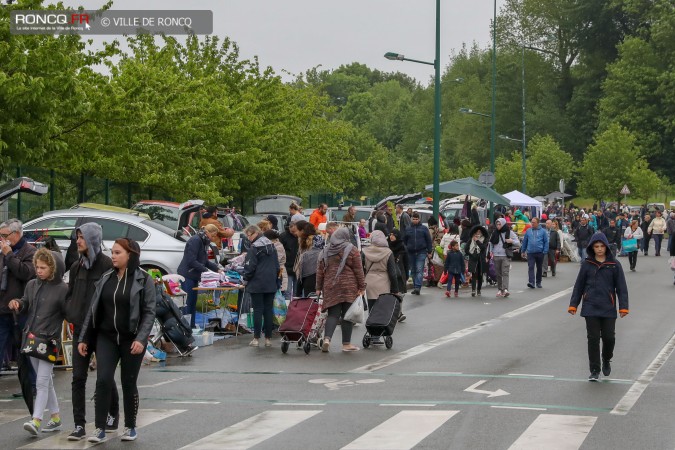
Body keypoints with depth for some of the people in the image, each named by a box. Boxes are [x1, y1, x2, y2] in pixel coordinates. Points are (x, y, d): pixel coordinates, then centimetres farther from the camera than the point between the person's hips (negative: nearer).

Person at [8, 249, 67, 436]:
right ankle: (55, 418, 22)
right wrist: (17, 304, -3)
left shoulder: (62, 289, -8)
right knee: (46, 381, 14)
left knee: (42, 382, -12)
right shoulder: (32, 285, 9)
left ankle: (36, 421, -17)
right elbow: (26, 305, 17)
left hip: (50, 340, -6)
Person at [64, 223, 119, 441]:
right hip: (81, 329, 5)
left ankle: (113, 414, 30)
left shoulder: (107, 265, -9)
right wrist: (70, 315, 4)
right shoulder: (76, 267, 10)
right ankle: (79, 425, 0)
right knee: (78, 377, -1)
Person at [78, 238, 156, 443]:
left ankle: (130, 427, 20)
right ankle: (100, 428, -4)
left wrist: (141, 338, -20)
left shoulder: (144, 280, -4)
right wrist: (84, 338, 9)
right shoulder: (106, 278, 7)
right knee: (103, 380, -8)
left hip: (131, 340, -3)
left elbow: (149, 312, -8)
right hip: (106, 338, 3)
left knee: (129, 383, 5)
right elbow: (93, 310, 11)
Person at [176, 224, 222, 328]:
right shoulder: (195, 241, -16)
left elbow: (205, 261, 17)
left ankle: (191, 327, 15)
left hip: (194, 276, 9)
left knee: (193, 303, 10)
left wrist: (217, 268, 4)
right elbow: (191, 261, -21)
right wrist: (205, 270, -19)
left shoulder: (204, 243, 13)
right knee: (188, 302, -11)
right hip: (187, 275, -9)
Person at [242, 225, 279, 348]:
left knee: (258, 310, -1)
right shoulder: (271, 246, 9)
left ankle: (256, 338, 0)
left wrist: (246, 279, 1)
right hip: (271, 284, 6)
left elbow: (250, 267, -13)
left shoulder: (254, 248, -12)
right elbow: (277, 265, 14)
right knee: (269, 310, 7)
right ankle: (268, 338, 9)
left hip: (257, 284, -6)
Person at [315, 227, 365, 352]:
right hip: (349, 287, -3)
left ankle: (327, 338, -17)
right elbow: (358, 270, -4)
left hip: (330, 287, 3)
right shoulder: (352, 250, -2)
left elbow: (320, 271, 11)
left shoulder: (326, 250, 9)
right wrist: (362, 287, 1)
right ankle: (346, 344, 7)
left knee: (333, 314, 4)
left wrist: (319, 288, 16)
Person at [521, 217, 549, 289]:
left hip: (540, 253, 0)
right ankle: (531, 282, -20)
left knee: (539, 268, 12)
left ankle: (538, 282, 25)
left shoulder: (542, 231, 0)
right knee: (530, 267, -13)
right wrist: (523, 251, 11)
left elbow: (546, 242, 0)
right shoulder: (528, 231, 5)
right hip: (530, 253, 0)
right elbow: (524, 241, 11)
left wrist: (545, 251, -8)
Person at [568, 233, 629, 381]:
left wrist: (623, 307, -4)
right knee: (593, 339, 0)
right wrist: (573, 305, 7)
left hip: (608, 308, 0)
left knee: (608, 338, 2)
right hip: (590, 307, 1)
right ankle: (595, 370, 9)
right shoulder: (587, 264, 3)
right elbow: (579, 285, 9)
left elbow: (621, 287, 1)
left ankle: (606, 361, 32)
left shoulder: (614, 265, -1)